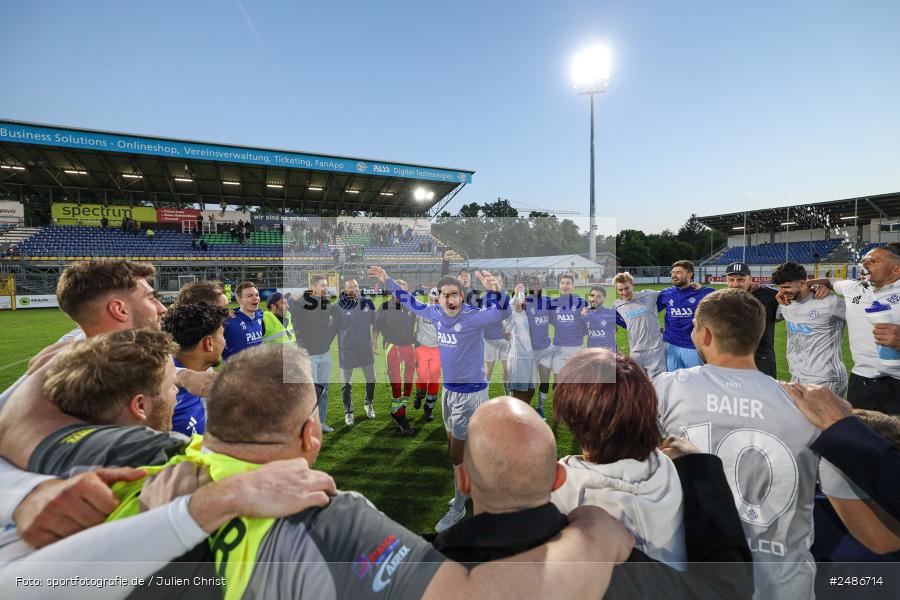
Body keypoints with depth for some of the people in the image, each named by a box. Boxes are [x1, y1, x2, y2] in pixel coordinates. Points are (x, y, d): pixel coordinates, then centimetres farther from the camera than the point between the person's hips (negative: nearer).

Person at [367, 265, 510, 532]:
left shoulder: (473, 317, -22)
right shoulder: (436, 313, -3)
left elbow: (502, 311, -38)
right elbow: (411, 302, 15)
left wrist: (494, 290, -57)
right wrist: (387, 281, 15)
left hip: (470, 392, -7)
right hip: (449, 390, 7)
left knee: (457, 455, 6)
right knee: (455, 447, 22)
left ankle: (458, 509, 28)